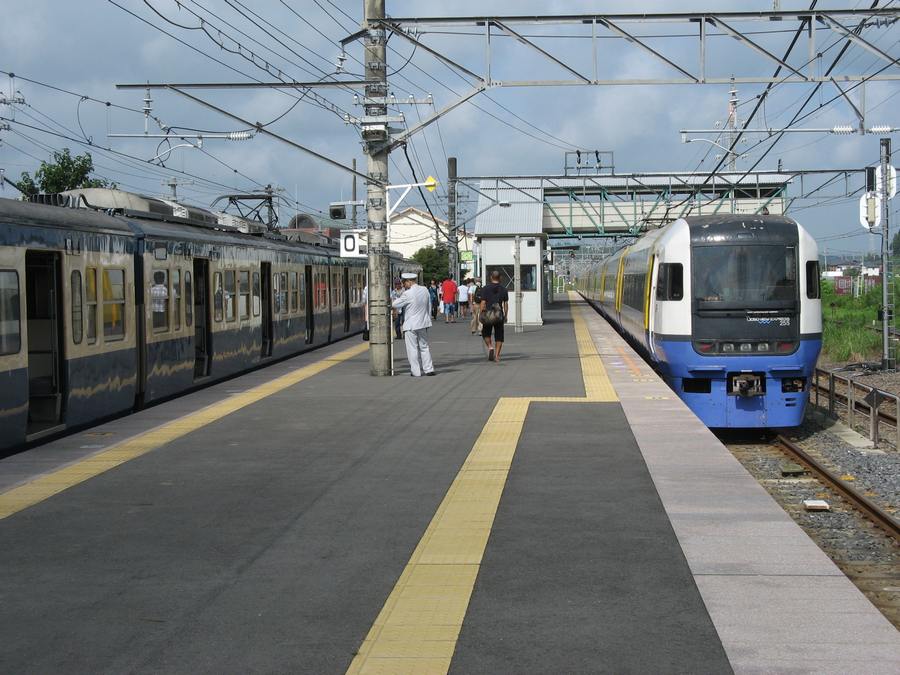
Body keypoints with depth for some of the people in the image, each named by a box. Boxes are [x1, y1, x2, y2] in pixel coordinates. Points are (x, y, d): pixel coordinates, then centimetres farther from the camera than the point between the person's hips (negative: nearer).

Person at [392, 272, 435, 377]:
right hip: (423, 323, 6)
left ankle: (416, 371, 4)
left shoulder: (407, 294, -18)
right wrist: (428, 319, 20)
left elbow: (395, 305, -11)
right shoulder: (424, 290, 3)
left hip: (411, 325, -6)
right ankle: (429, 369, 14)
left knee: (412, 348, 2)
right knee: (424, 346, 15)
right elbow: (429, 306, 11)